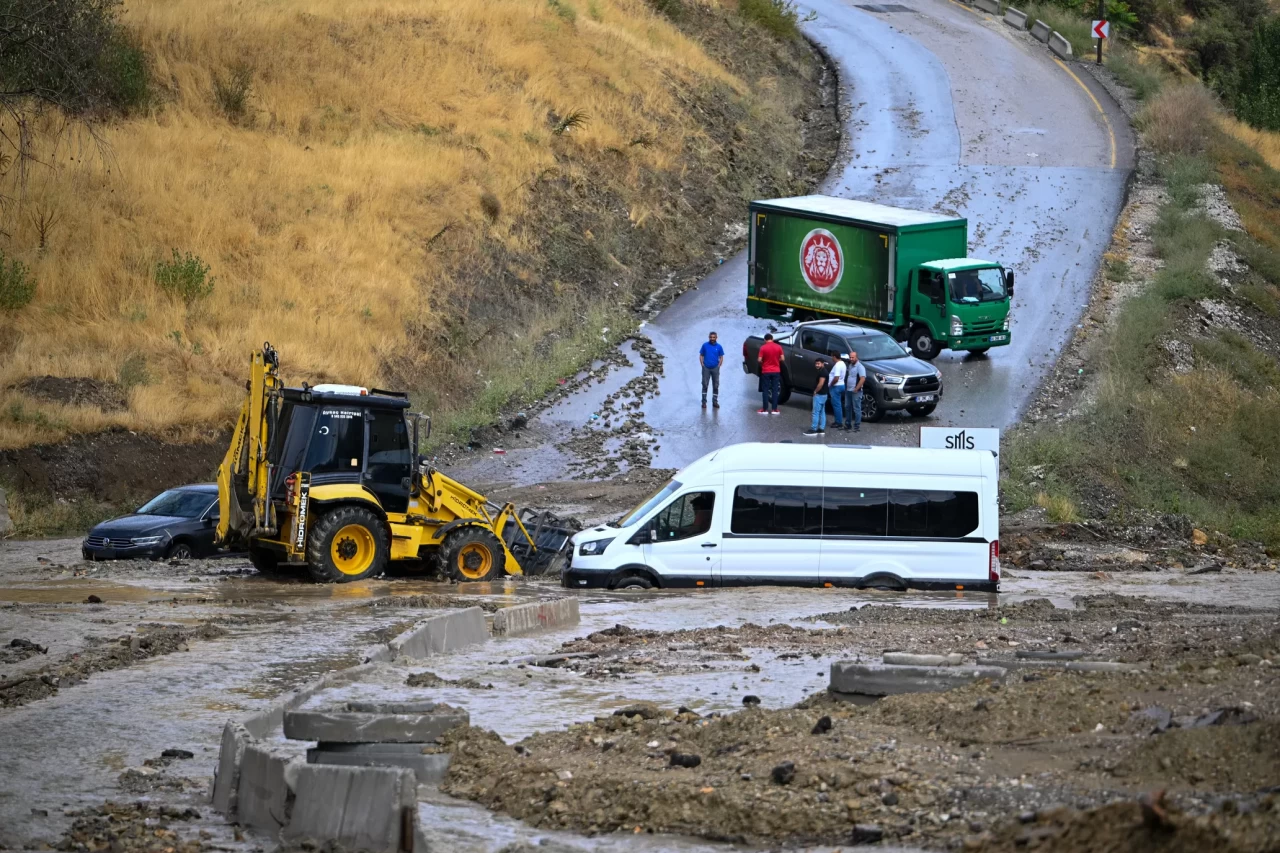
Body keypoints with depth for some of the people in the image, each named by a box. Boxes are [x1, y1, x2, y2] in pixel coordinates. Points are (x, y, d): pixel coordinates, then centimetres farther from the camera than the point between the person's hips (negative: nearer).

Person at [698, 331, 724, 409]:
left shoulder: (719, 347, 1)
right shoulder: (705, 345, 0)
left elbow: (721, 357, 6)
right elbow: (701, 356, 5)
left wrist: (718, 366, -4)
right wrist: (702, 365, -5)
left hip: (715, 368, 1)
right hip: (706, 368, -1)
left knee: (716, 385, 5)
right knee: (705, 385, 0)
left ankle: (715, 401, 14)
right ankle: (704, 402, 5)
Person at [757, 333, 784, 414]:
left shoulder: (763, 348, -9)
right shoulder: (778, 347, -2)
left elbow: (759, 360, -9)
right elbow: (782, 359, 0)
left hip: (766, 372, -2)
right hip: (776, 371, 2)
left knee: (765, 390, 4)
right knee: (775, 390, 5)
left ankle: (765, 409, 3)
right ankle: (774, 409, 3)